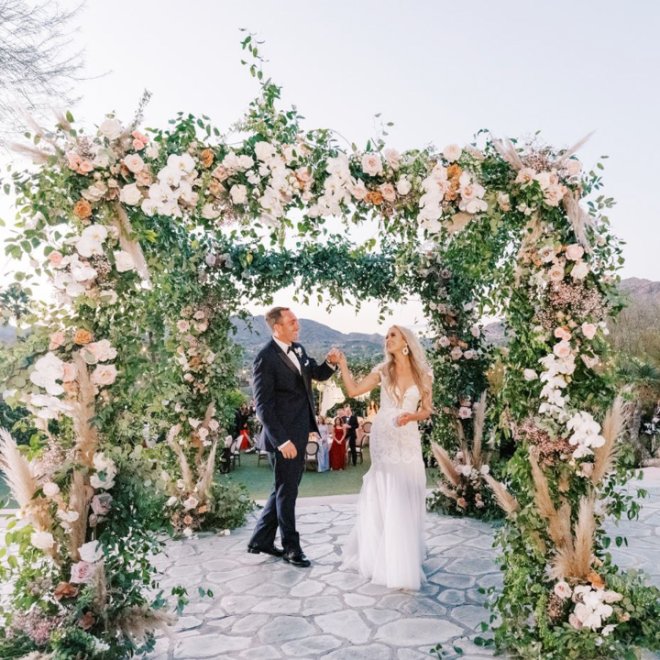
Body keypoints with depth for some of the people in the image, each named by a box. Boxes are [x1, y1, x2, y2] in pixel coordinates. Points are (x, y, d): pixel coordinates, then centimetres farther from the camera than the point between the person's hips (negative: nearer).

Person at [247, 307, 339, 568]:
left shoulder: (297, 349, 8)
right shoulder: (265, 358, -16)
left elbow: (318, 374, 18)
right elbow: (263, 405, -19)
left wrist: (330, 363, -5)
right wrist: (282, 440, -23)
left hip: (300, 433, 8)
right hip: (284, 437, -8)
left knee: (285, 489, 18)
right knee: (287, 491, 7)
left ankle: (260, 540, 32)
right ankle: (291, 547, 24)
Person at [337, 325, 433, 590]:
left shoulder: (423, 373, 1)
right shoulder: (383, 371, 2)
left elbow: (426, 410, 4)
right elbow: (352, 390, -4)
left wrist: (411, 415, -16)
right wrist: (342, 363, -7)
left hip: (408, 439, 1)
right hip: (384, 438, 0)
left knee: (407, 498, 5)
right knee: (384, 497, 4)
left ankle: (405, 557, 23)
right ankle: (383, 556, 19)